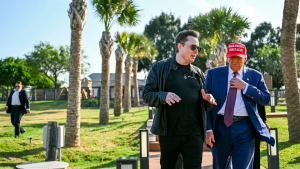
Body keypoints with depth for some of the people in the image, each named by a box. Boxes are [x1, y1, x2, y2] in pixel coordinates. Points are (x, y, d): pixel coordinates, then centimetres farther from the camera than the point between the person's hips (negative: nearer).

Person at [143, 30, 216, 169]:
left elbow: (204, 107, 18)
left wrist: (208, 100, -7)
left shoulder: (198, 73, 13)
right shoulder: (160, 68, 2)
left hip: (194, 134, 2)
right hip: (169, 133, -2)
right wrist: (163, 96, -23)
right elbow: (147, 94, -3)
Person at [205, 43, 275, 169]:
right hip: (220, 127, 1)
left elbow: (266, 99, 1)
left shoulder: (255, 76, 7)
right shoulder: (213, 74, 5)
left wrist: (246, 87, -11)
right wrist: (208, 129, -7)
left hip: (244, 129, -1)